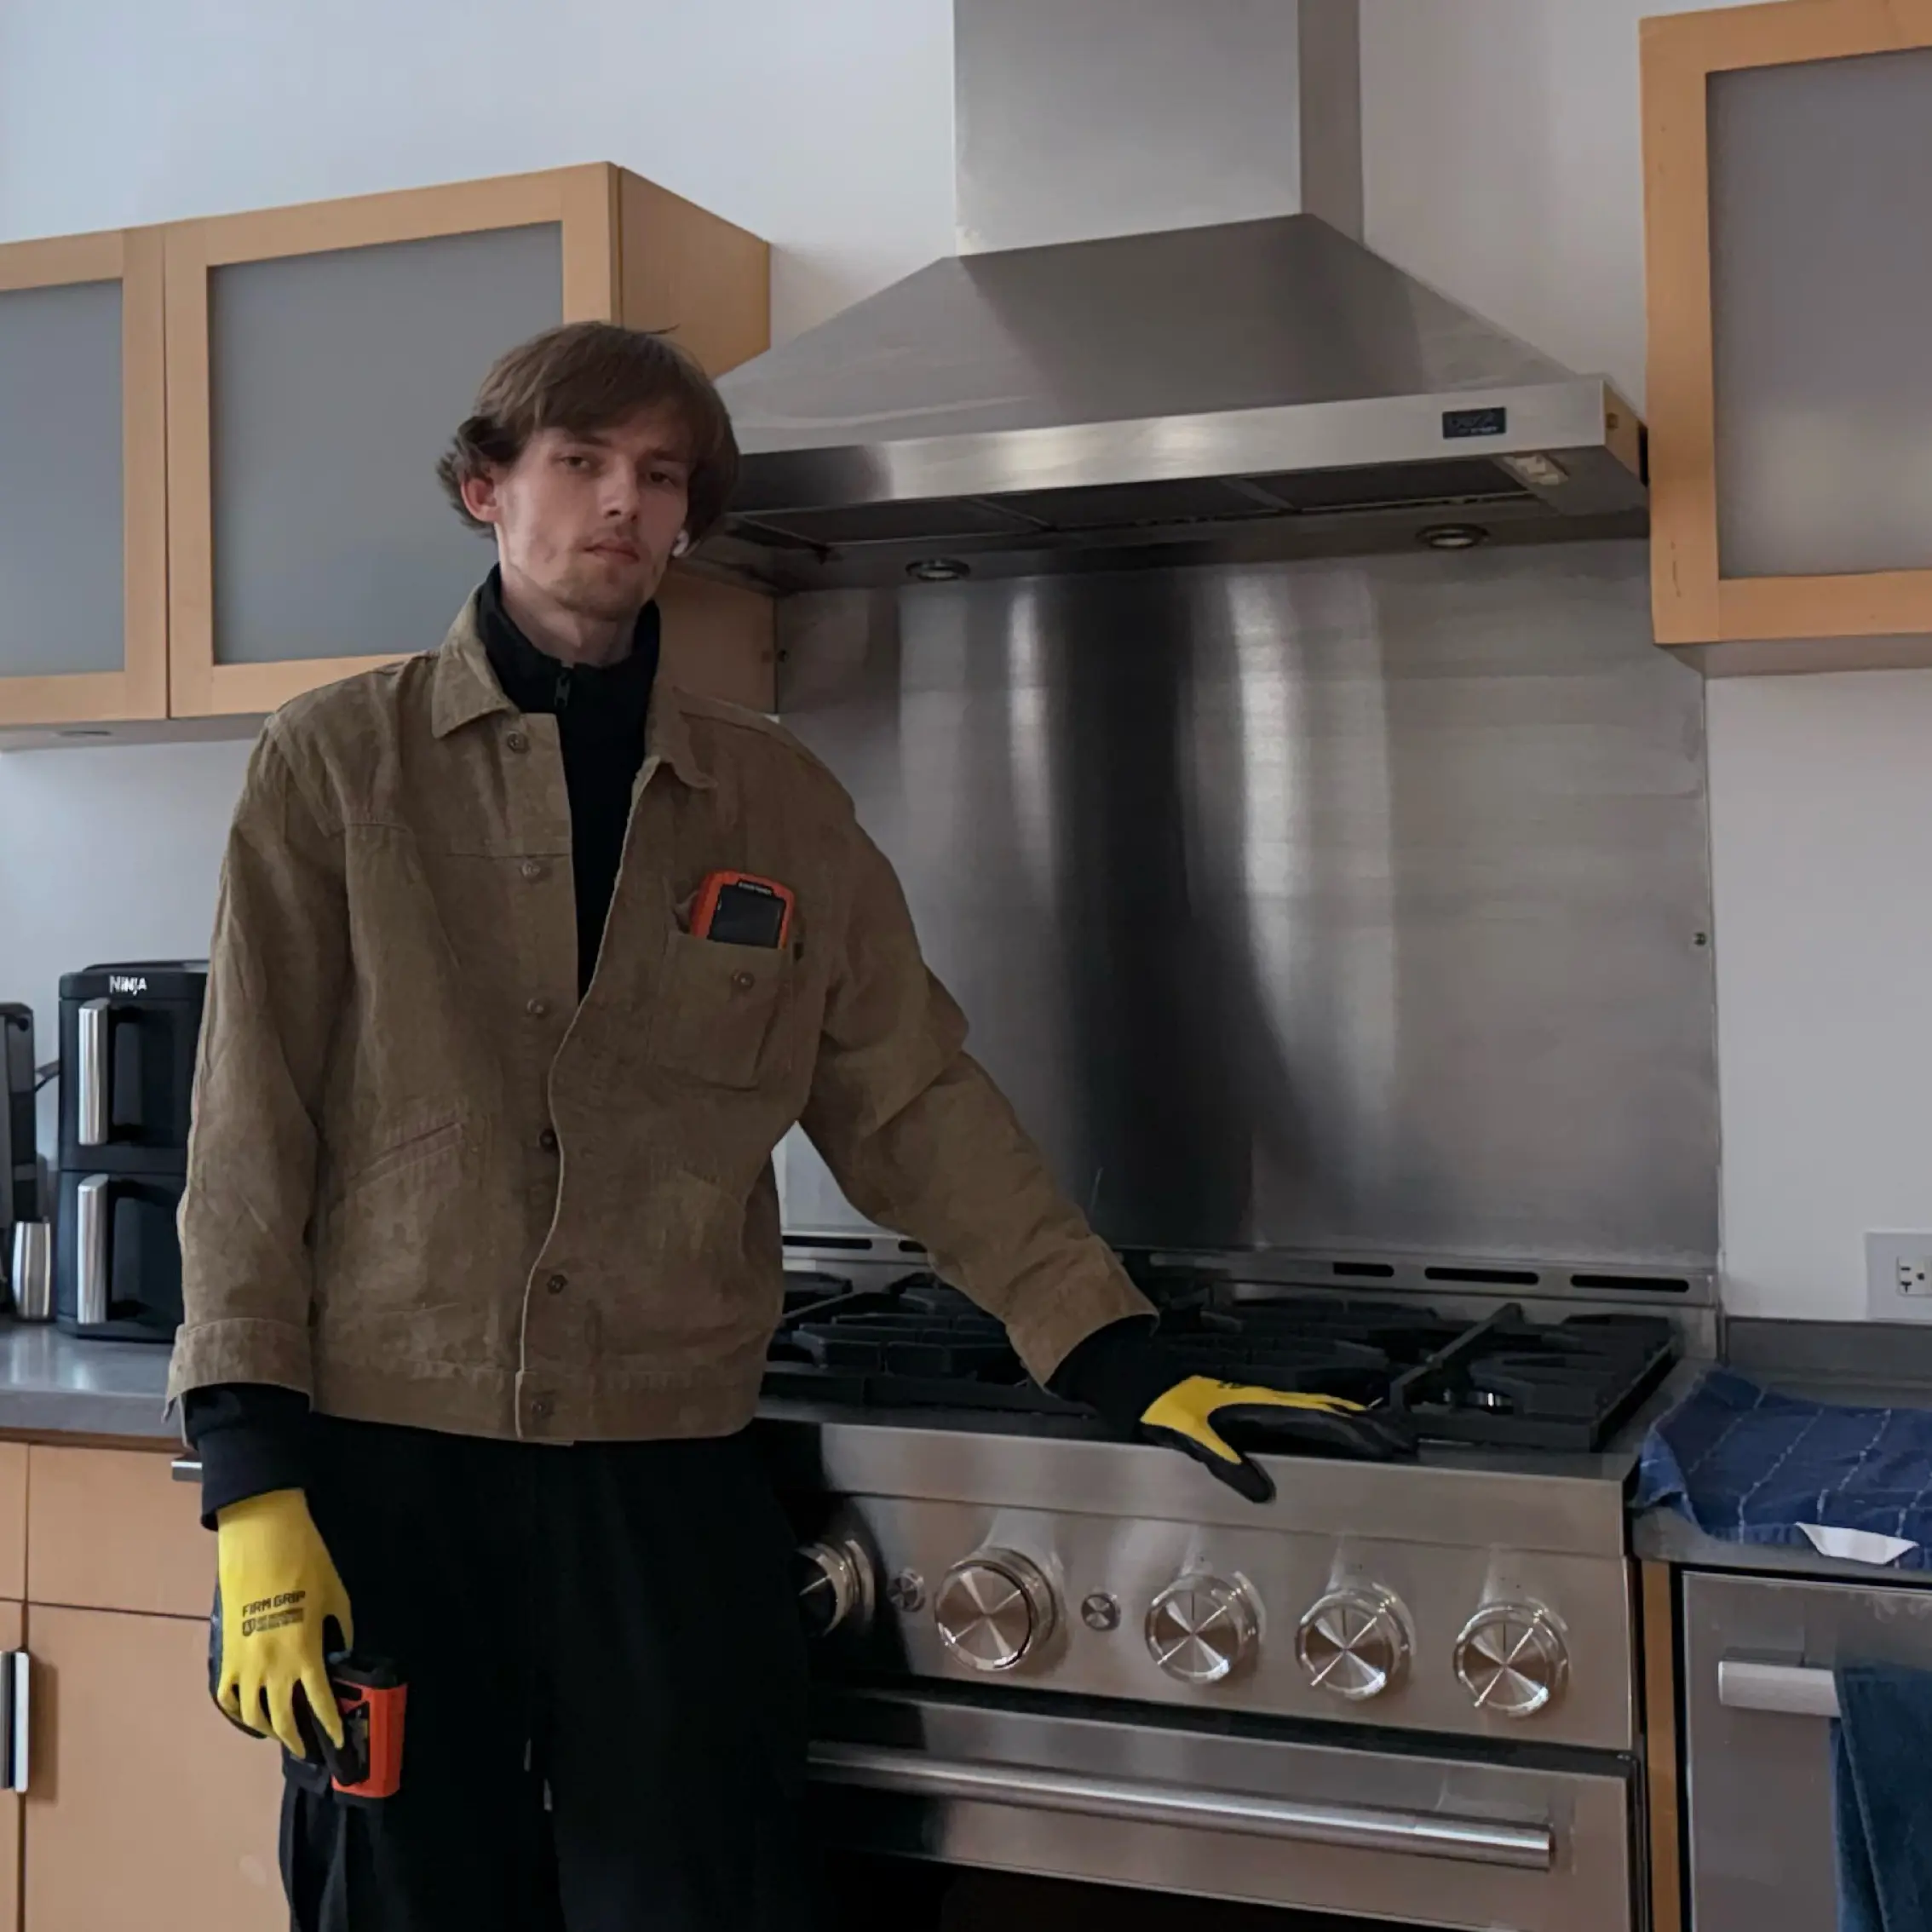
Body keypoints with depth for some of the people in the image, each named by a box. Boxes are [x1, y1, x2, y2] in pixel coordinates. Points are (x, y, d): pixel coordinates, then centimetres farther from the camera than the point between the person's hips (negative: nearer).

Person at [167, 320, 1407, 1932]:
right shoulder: (338, 763, 2)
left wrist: (1128, 1364, -1)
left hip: (672, 1473, 2)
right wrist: (254, 1489, -8)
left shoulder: (778, 805, 8)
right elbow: (252, 1121, -2)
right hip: (385, 1458, -1)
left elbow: (915, 1104, 6)